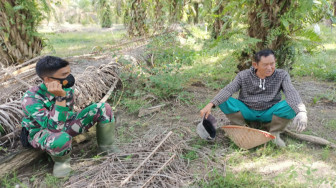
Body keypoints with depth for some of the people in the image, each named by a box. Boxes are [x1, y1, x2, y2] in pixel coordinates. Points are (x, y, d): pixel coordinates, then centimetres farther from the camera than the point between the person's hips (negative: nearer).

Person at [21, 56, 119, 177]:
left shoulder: (67, 87, -11)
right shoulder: (31, 98, -30)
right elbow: (55, 128, -40)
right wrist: (60, 97, -46)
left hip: (65, 125, 6)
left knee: (104, 108, -11)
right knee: (61, 139, -44)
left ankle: (106, 147, 4)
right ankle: (61, 160, -9)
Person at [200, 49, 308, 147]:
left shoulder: (281, 75, -5)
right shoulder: (244, 76, -6)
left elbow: (291, 93, -21)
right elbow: (228, 90, -20)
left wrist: (301, 111, -41)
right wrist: (211, 104, -36)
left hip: (268, 114, 0)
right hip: (247, 112, 0)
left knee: (290, 106, -29)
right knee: (223, 101, -23)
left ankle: (274, 133, -7)